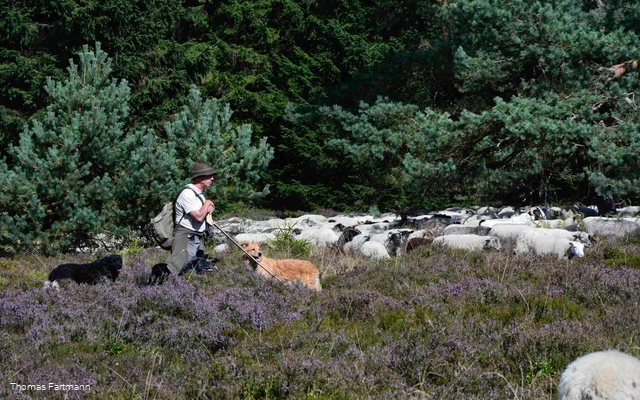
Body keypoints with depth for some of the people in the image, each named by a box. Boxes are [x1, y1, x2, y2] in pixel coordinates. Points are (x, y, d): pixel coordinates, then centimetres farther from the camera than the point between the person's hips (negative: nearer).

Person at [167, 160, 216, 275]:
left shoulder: (200, 192, 15)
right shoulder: (188, 193, -16)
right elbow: (199, 216, -23)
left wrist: (209, 209, 5)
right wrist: (207, 203, -5)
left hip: (198, 238, 10)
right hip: (185, 237, -10)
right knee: (174, 268, -21)